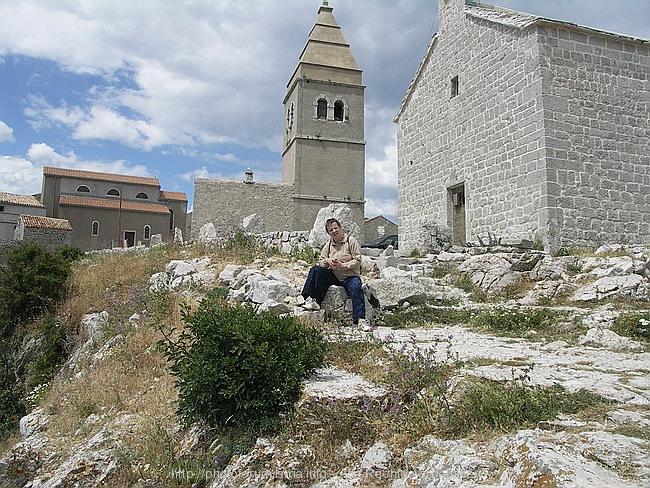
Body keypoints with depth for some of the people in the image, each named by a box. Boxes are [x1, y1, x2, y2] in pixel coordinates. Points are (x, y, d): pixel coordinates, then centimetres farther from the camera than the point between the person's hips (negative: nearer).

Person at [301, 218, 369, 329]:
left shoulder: (351, 241, -3)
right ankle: (308, 298, -15)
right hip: (333, 277, 5)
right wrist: (327, 261, -11)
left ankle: (360, 319, -40)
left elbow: (358, 261, -10)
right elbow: (320, 261, 12)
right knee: (315, 270, -17)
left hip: (350, 276, -4)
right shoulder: (328, 246, 13)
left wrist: (342, 265, -20)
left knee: (356, 288, -35)